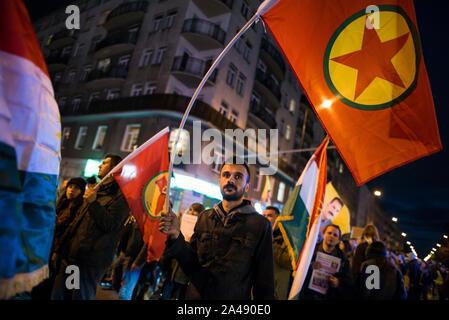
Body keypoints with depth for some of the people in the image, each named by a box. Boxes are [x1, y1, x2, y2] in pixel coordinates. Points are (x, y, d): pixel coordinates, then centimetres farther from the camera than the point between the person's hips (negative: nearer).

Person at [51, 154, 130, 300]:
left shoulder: (121, 195, -9)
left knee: (80, 296, 1)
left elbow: (111, 225, -19)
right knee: (57, 295, 13)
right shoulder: (97, 190, 19)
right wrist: (59, 248, 20)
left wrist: (93, 203, -19)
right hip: (70, 255, 8)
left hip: (89, 262, -8)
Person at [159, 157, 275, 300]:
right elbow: (191, 266, 1)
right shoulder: (204, 217, 0)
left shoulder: (260, 225, -12)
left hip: (235, 297, -3)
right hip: (195, 295, 3)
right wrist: (175, 236, -14)